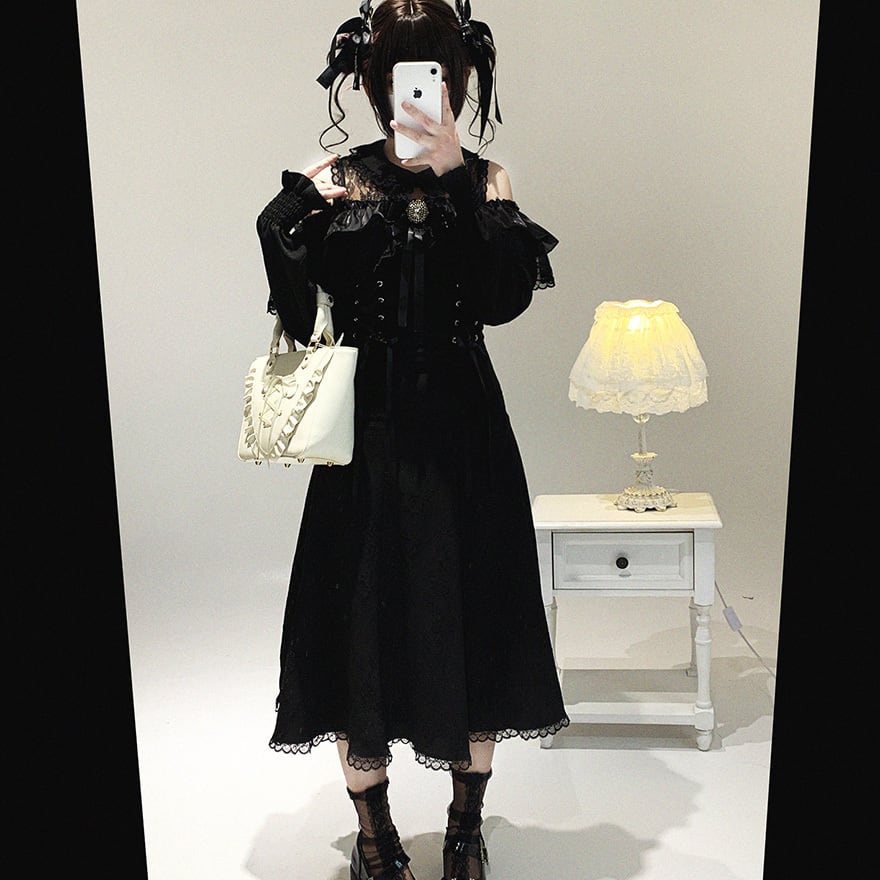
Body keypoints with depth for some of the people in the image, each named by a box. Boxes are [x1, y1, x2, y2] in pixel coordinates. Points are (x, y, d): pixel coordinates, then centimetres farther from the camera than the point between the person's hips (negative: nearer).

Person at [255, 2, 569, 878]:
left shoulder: (484, 183, 3)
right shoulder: (333, 181, 2)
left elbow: (506, 296, -14)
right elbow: (299, 316, -8)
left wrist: (454, 178, -19)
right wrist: (299, 210, -21)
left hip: (462, 438, 1)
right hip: (367, 437, 0)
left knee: (468, 619, 9)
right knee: (360, 619, 6)